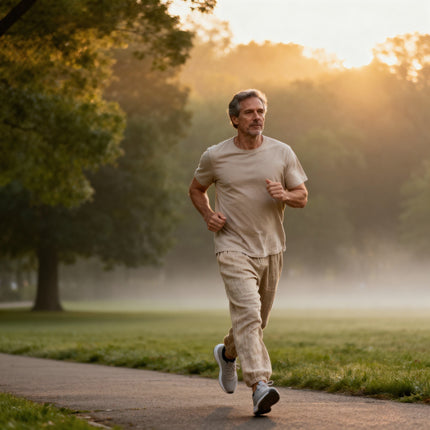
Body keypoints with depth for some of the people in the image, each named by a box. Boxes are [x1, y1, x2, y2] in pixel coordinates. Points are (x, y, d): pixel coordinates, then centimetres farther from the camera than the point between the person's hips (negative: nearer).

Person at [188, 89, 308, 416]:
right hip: (233, 246, -3)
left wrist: (285, 195, -17)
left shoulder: (282, 153, 2)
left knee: (257, 319, 15)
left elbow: (303, 197, 6)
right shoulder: (215, 156, -1)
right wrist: (208, 215, -3)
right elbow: (196, 189, 16)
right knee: (247, 312, -21)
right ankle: (260, 385, -29)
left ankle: (228, 352, 46)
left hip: (271, 248, 3)